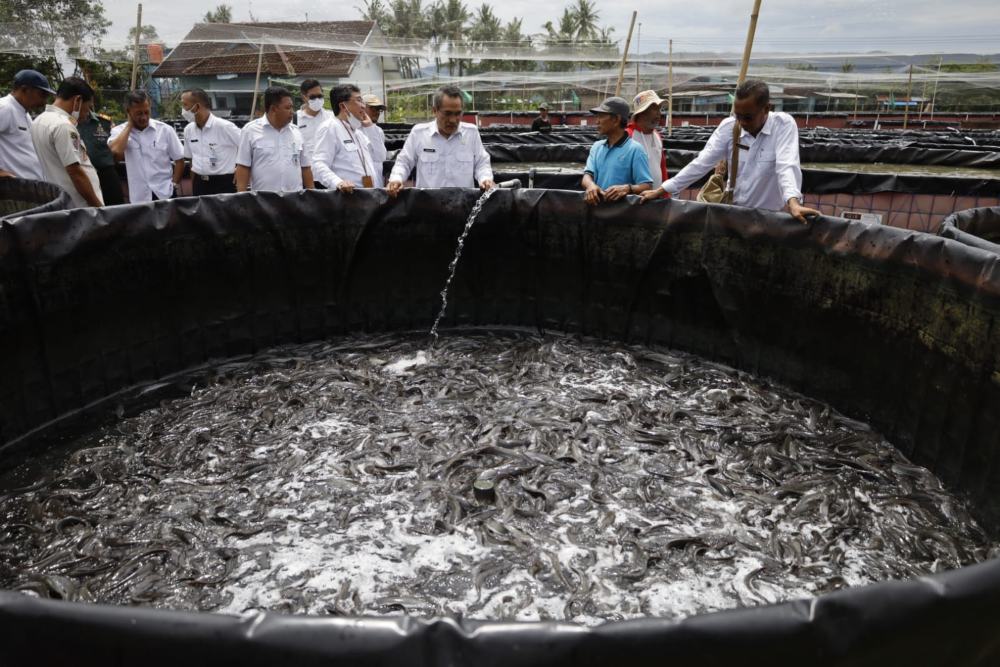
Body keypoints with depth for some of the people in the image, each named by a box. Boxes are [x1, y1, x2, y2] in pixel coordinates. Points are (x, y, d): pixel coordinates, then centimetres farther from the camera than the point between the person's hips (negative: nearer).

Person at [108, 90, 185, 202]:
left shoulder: (165, 129, -1)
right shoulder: (119, 131, 0)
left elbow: (179, 159, 4)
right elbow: (116, 151, -21)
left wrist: (174, 185, -4)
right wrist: (129, 125, -11)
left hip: (165, 194, 0)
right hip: (138, 198, 0)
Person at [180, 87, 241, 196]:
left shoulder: (224, 127, -15)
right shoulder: (188, 130, 6)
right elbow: (192, 160, 16)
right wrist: (193, 188, 16)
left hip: (224, 184, -6)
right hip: (199, 184, 6)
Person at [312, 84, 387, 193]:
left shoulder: (359, 129, 20)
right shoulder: (330, 128, -5)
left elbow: (380, 157, 16)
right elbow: (319, 165, -16)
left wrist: (370, 127, 11)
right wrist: (338, 182, -33)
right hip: (348, 195, -7)